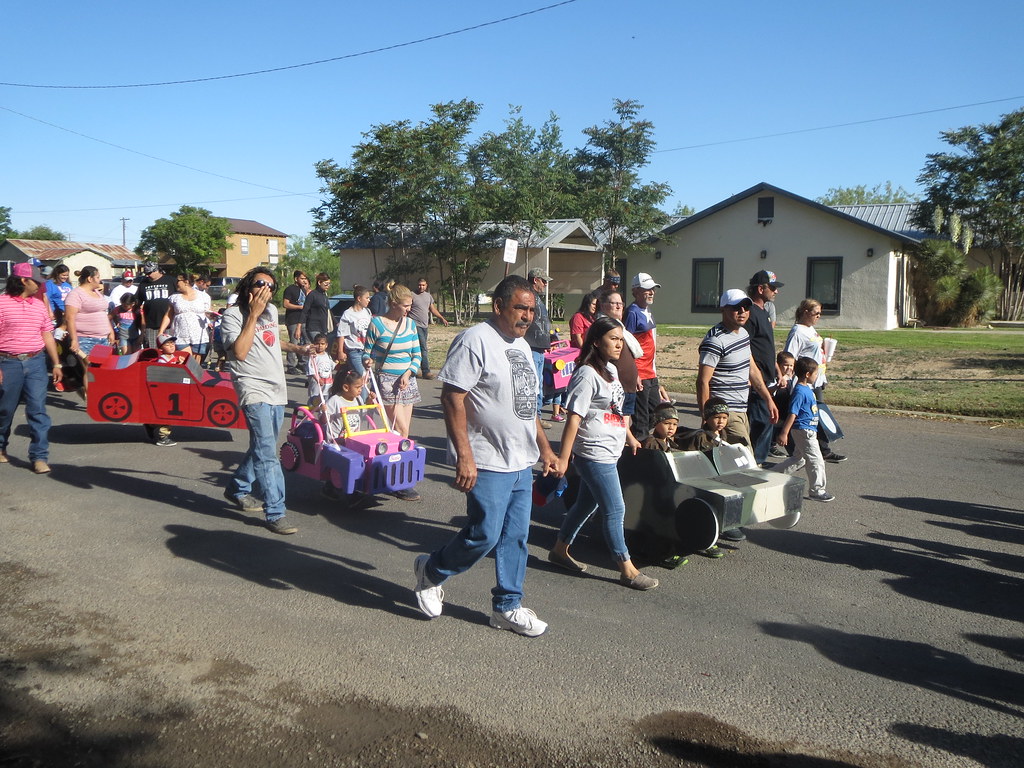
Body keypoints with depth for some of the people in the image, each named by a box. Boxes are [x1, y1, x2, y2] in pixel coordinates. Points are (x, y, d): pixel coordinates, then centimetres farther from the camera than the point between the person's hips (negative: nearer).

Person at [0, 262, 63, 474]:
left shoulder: (39, 305, 11)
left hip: (35, 362, 3)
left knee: (38, 409, -4)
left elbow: (47, 336, 15)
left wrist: (56, 364, 12)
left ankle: (39, 457, -2)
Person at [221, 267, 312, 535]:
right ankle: (275, 513, -14)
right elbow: (240, 352, -22)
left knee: (262, 448, 18)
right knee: (267, 453, -15)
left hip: (278, 390, 8)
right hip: (255, 391, -8)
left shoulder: (272, 311, 14)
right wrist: (253, 315, -19)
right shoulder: (233, 315, -8)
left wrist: (296, 348, 21)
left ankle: (237, 489, 38)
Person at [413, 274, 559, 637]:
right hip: (488, 464, -8)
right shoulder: (475, 341, -13)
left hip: (522, 464, 8)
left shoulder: (522, 346, 15)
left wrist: (544, 448, 21)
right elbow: (452, 397, -20)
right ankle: (431, 571, 22)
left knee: (515, 538, 11)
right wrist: (464, 456, -25)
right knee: (485, 535, -4)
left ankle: (507, 607, 25)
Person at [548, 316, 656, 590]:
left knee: (587, 503, 18)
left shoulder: (611, 370, 11)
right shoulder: (587, 374, -18)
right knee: (615, 510, -3)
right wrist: (563, 457, -23)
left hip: (610, 452, 9)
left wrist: (629, 436, 31)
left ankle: (560, 549, 34)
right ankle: (627, 570, 8)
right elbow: (574, 417, -21)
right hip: (594, 454, -9)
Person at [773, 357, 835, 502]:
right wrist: (784, 434, -23)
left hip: (809, 429, 10)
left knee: (799, 458, 20)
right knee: (816, 460, -3)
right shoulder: (800, 391, -21)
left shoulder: (807, 387, 9)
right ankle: (817, 490, 7)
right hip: (803, 431, -10)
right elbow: (792, 414, -23)